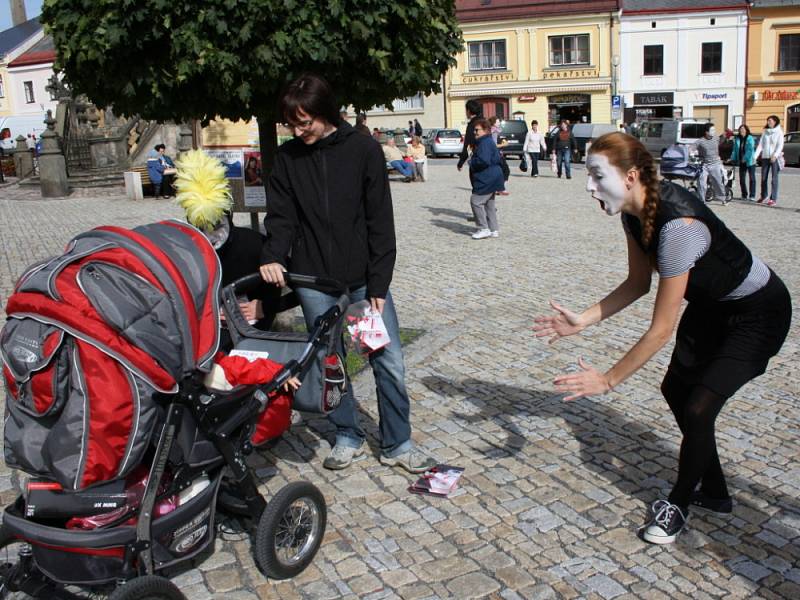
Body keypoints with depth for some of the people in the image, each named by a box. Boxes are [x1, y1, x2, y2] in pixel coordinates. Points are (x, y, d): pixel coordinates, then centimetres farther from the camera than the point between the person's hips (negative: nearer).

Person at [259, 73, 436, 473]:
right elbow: (281, 216, 3)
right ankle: (348, 438, 27)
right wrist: (273, 256, -18)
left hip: (363, 277, -1)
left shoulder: (364, 150, -5)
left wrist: (379, 283, -8)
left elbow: (380, 221, -5)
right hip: (313, 279, 2)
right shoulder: (287, 157, 2)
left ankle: (397, 445, 17)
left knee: (389, 362, 1)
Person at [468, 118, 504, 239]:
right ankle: (494, 230, 19)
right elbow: (497, 159, 23)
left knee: (476, 201, -8)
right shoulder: (489, 142, 17)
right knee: (489, 204, 15)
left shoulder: (485, 143, -17)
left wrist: (472, 162, -10)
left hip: (486, 180, -11)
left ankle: (484, 229, -6)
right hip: (491, 179, 11)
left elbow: (483, 161, -28)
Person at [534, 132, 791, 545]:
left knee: (697, 408, -11)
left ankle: (679, 503, 16)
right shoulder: (635, 210, -12)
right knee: (676, 389, 15)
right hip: (710, 304, 9)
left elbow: (661, 329, -35)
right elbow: (638, 283, 0)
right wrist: (582, 321, -9)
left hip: (757, 313, -9)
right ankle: (714, 492, 34)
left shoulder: (677, 224, -38)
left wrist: (607, 381, -27)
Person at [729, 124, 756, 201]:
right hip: (741, 162, 5)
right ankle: (744, 195, 14)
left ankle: (752, 195, 4)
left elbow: (750, 150, -14)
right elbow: (735, 150, 10)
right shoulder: (737, 139, 7)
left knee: (752, 178, 1)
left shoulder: (750, 139, -8)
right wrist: (733, 159, 1)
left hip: (750, 161, -5)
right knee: (742, 179, 4)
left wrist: (745, 158, -19)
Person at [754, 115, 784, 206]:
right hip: (765, 157, 5)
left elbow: (780, 146, -8)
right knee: (763, 178, 8)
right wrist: (755, 156, -4)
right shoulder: (765, 132, 11)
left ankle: (773, 199, -6)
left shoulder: (779, 132, -1)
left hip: (775, 158, -5)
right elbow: (760, 145, 7)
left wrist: (775, 156, -23)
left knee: (774, 179, -6)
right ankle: (763, 196, 22)